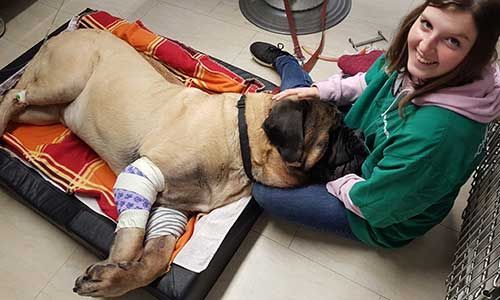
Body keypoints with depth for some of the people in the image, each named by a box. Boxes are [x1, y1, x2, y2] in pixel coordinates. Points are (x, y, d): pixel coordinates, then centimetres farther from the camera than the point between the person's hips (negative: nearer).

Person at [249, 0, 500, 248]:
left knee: (264, 191, -5)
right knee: (295, 99, 14)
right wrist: (319, 91, -6)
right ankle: (284, 62, 52)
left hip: (385, 220, -6)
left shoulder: (440, 130, -46)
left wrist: (335, 182, -15)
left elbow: (373, 204, -32)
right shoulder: (415, 62, -21)